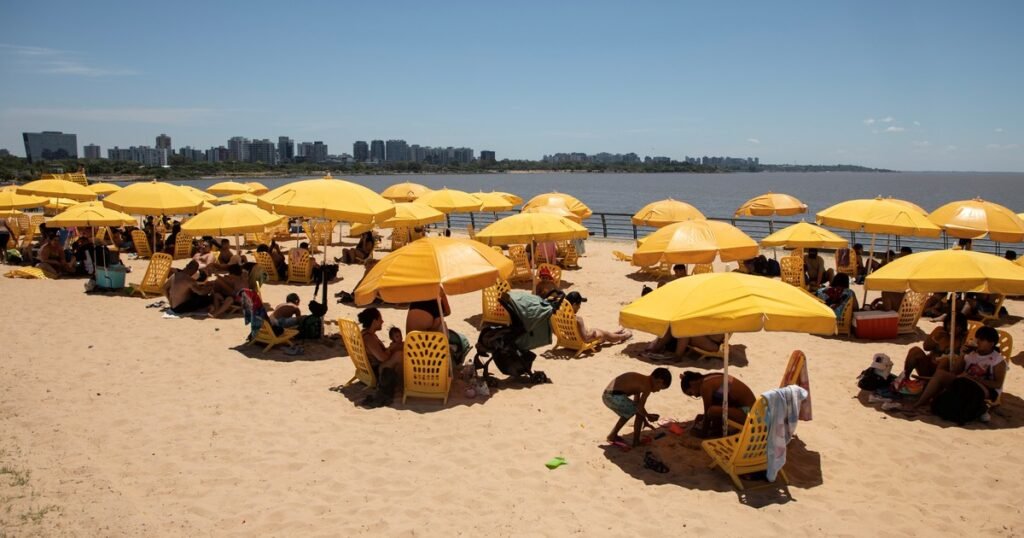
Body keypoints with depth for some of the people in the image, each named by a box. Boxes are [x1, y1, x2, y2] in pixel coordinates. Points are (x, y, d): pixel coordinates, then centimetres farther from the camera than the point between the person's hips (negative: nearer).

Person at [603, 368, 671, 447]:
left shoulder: (639, 379, 24)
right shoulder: (647, 386, -4)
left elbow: (637, 403, 34)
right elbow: (640, 408, -10)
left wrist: (644, 420, 40)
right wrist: (648, 416, 11)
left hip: (606, 396, 9)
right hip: (615, 397, -9)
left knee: (628, 412, 31)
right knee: (640, 412, 8)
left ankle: (613, 435, 35)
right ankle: (636, 441, 16)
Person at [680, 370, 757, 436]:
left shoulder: (706, 385, -15)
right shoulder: (713, 379, 13)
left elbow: (707, 412, -8)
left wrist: (704, 432, 4)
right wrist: (703, 416, 23)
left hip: (747, 412, -10)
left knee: (713, 411, -28)